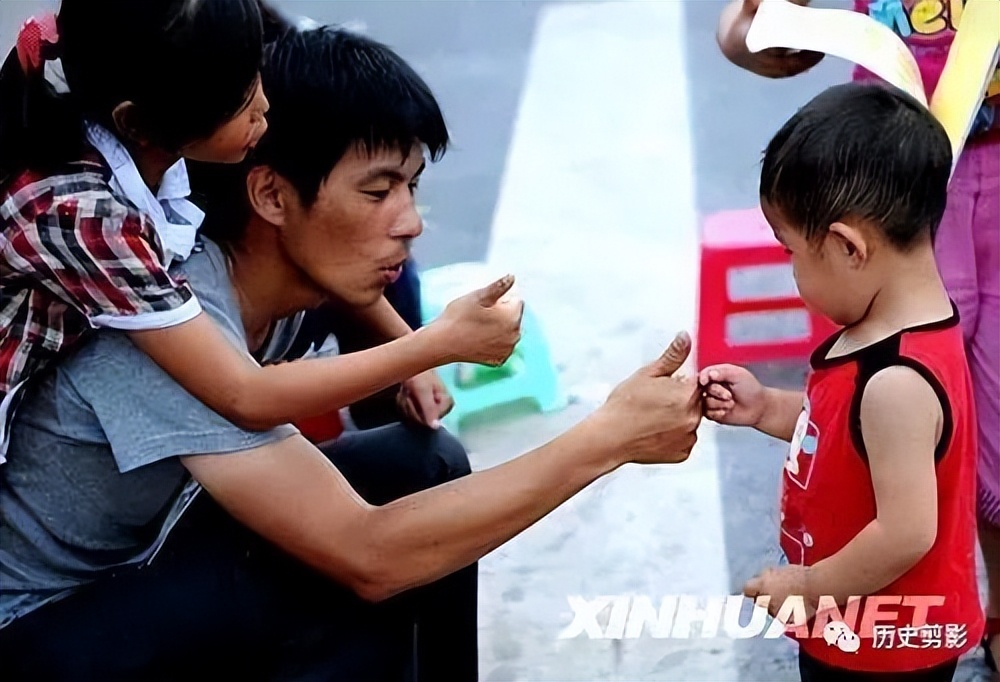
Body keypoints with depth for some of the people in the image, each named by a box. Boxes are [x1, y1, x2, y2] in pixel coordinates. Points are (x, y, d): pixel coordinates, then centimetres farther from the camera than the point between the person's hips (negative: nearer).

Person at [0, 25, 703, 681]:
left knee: (426, 465, -4)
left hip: (145, 551, 8)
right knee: (352, 574, -26)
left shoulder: (275, 269, -8)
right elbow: (369, 558, -35)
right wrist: (608, 439, -32)